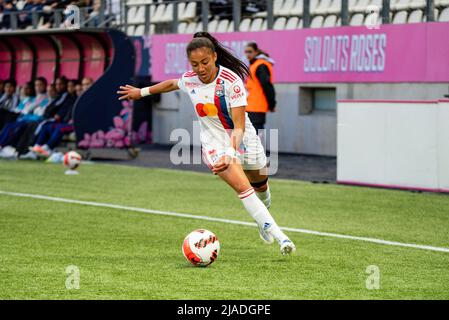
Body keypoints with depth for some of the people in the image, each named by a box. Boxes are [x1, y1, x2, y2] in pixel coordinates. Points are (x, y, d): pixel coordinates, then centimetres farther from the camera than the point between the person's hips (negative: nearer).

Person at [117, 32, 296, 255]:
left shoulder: (231, 80, -24)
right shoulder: (189, 80, -12)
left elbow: (239, 126, -27)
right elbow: (172, 84, 16)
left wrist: (230, 155, -40)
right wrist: (141, 92, 25)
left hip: (242, 139, -1)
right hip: (215, 144, 1)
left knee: (260, 184, 19)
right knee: (242, 187, -22)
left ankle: (262, 217, 54)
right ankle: (277, 234, -23)